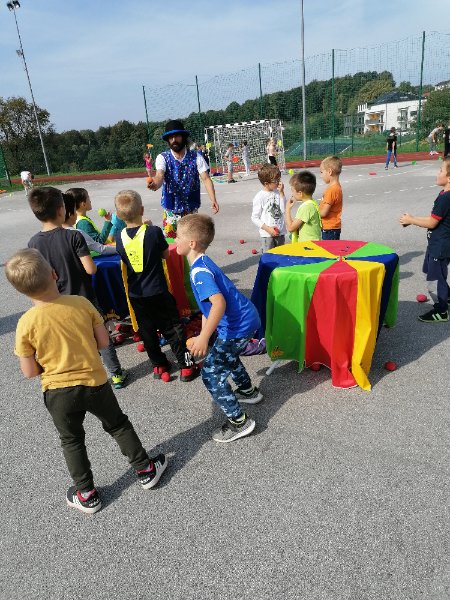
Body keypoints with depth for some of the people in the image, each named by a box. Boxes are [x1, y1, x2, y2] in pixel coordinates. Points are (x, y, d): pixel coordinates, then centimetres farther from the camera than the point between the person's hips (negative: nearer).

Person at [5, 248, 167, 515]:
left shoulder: (26, 324, -15)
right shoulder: (81, 304, -13)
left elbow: (30, 371, -8)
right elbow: (103, 342, -5)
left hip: (58, 392, 0)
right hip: (95, 383, 1)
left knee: (72, 441, 22)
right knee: (119, 425, 22)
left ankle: (86, 493, 35)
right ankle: (145, 470, 34)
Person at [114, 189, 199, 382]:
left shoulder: (120, 239, -6)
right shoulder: (154, 232, -15)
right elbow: (166, 254, -1)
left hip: (135, 295, 3)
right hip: (158, 292, -3)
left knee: (147, 331, 17)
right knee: (172, 329, 8)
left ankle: (158, 365, 28)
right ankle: (186, 366, 13)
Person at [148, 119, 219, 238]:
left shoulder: (196, 157, -1)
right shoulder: (163, 158, -4)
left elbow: (206, 178, -9)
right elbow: (160, 176, -21)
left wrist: (213, 200, -24)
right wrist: (155, 184, -46)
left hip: (191, 210, 1)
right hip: (170, 211, -1)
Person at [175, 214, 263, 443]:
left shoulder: (199, 271, -21)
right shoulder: (203, 263, 11)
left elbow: (219, 303, -34)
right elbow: (208, 304, 17)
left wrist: (204, 337, -35)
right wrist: (203, 334, 18)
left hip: (237, 327, -10)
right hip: (247, 319, 10)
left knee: (211, 373, -1)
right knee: (227, 356, 34)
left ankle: (239, 422, 8)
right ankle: (248, 391, 53)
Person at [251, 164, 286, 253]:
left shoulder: (278, 193, 4)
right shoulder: (260, 197, -10)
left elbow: (283, 210, -5)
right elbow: (254, 218, -9)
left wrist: (281, 193, -7)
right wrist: (268, 229, -17)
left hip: (280, 233, 5)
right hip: (267, 235, -5)